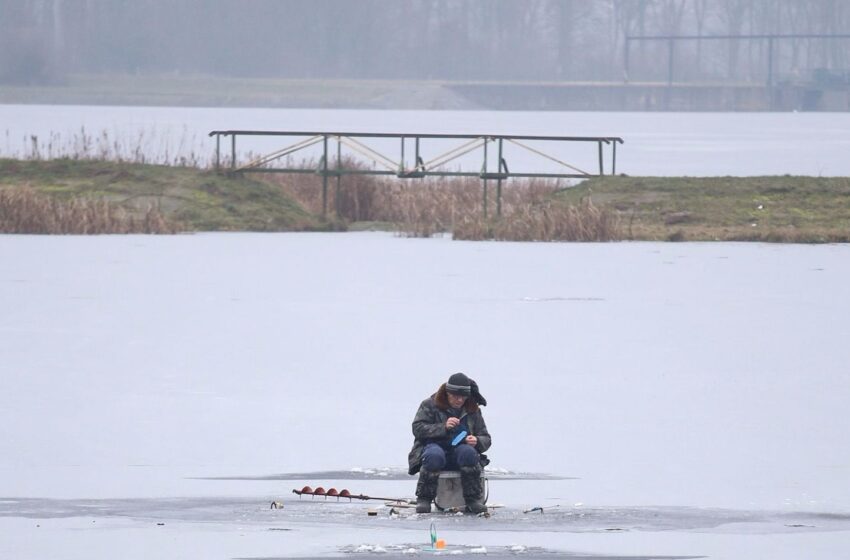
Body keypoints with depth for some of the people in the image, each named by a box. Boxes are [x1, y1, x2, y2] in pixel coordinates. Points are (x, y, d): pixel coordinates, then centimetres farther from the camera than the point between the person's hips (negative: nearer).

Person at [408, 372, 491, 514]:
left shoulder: (473, 410, 12)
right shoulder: (430, 405, 4)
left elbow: (485, 439, 12)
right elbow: (418, 429, -7)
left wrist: (476, 442, -14)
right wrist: (443, 427, -19)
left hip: (460, 450, 2)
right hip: (436, 446, -2)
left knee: (468, 453, -35)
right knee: (434, 455, -39)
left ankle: (474, 499, -24)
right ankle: (424, 499, -24)